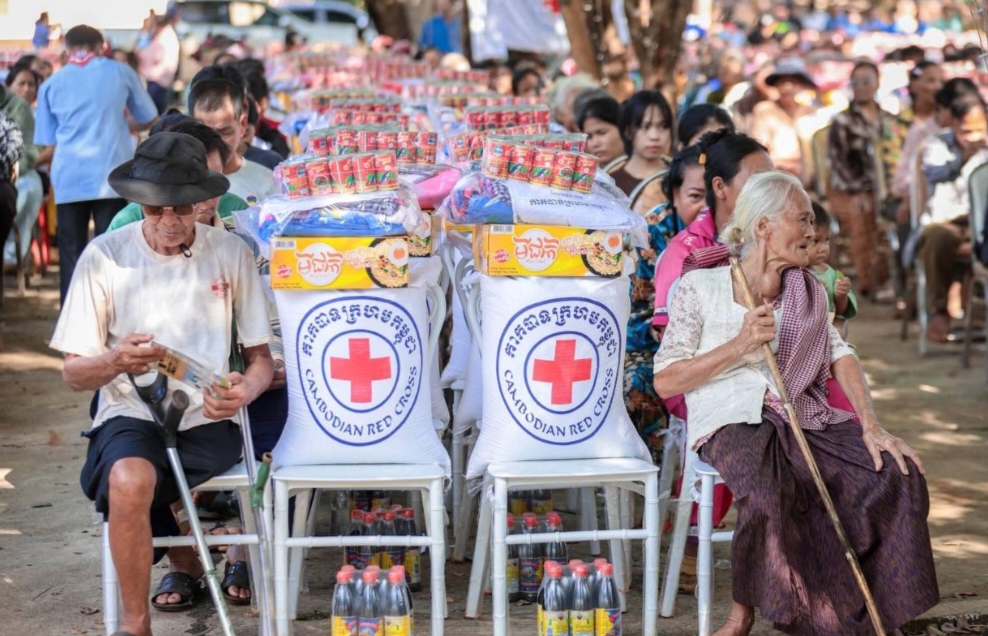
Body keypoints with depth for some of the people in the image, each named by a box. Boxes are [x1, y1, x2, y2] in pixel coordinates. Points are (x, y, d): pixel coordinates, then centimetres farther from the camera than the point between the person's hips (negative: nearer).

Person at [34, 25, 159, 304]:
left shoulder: (51, 84, 11)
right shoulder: (120, 72, 9)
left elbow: (48, 142, 12)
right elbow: (149, 119, 20)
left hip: (69, 178, 1)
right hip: (111, 175, -1)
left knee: (71, 255, 5)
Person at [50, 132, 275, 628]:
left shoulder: (230, 254, 3)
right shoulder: (105, 256, 0)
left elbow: (261, 357, 8)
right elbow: (73, 373, 3)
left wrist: (244, 391, -16)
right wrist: (117, 361, -20)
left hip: (207, 421, 1)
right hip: (130, 415, 0)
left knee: (130, 482, -29)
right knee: (129, 479, -35)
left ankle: (182, 559, 9)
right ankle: (135, 623, -13)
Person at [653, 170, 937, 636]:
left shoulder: (808, 292, 17)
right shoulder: (700, 287, 1)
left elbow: (840, 356, 8)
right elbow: (665, 382, -3)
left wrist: (871, 426, -8)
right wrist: (741, 345, -13)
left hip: (803, 419, 5)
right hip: (731, 423, -5)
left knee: (897, 473, -18)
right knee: (771, 489, -38)